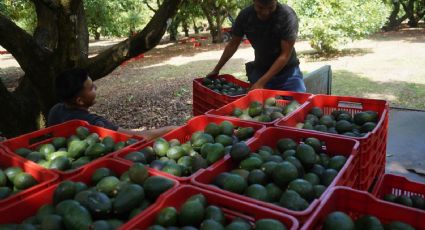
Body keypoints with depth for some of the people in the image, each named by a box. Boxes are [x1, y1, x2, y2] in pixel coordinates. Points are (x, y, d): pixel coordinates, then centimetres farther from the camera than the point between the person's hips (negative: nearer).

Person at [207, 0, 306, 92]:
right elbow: (232, 45, 3)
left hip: (287, 71, -2)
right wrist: (216, 70, 9)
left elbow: (285, 55, -21)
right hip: (259, 70, 2)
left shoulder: (288, 16, -21)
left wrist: (261, 82, -26)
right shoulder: (245, 16, -11)